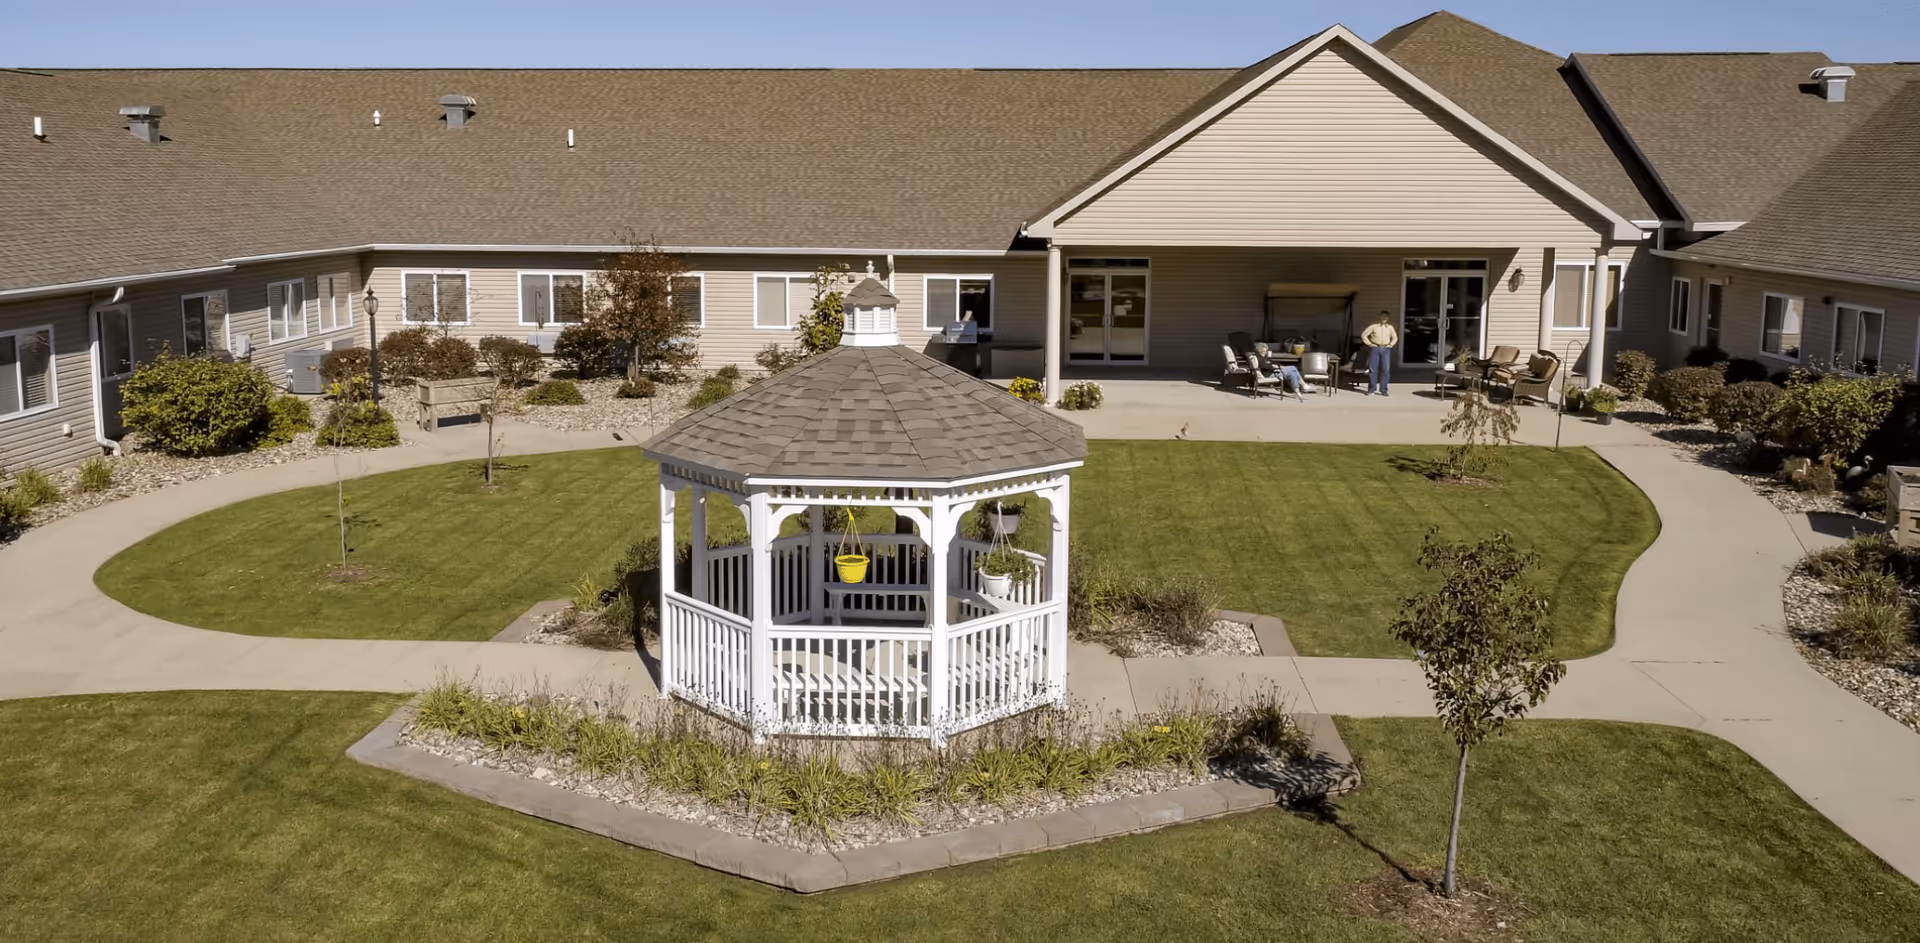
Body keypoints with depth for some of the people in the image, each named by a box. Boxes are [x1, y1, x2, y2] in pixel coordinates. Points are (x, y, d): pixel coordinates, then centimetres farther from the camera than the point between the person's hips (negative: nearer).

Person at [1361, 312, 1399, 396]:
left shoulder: (1390, 327, 9)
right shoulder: (1374, 326, 1)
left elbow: (1395, 337, 25)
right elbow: (1364, 334, 4)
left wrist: (1390, 345, 10)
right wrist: (1369, 343, -2)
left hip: (1386, 349, 2)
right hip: (1375, 349, -2)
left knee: (1385, 370, -2)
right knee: (1372, 369, -3)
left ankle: (1383, 390, 4)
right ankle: (1371, 389, 4)